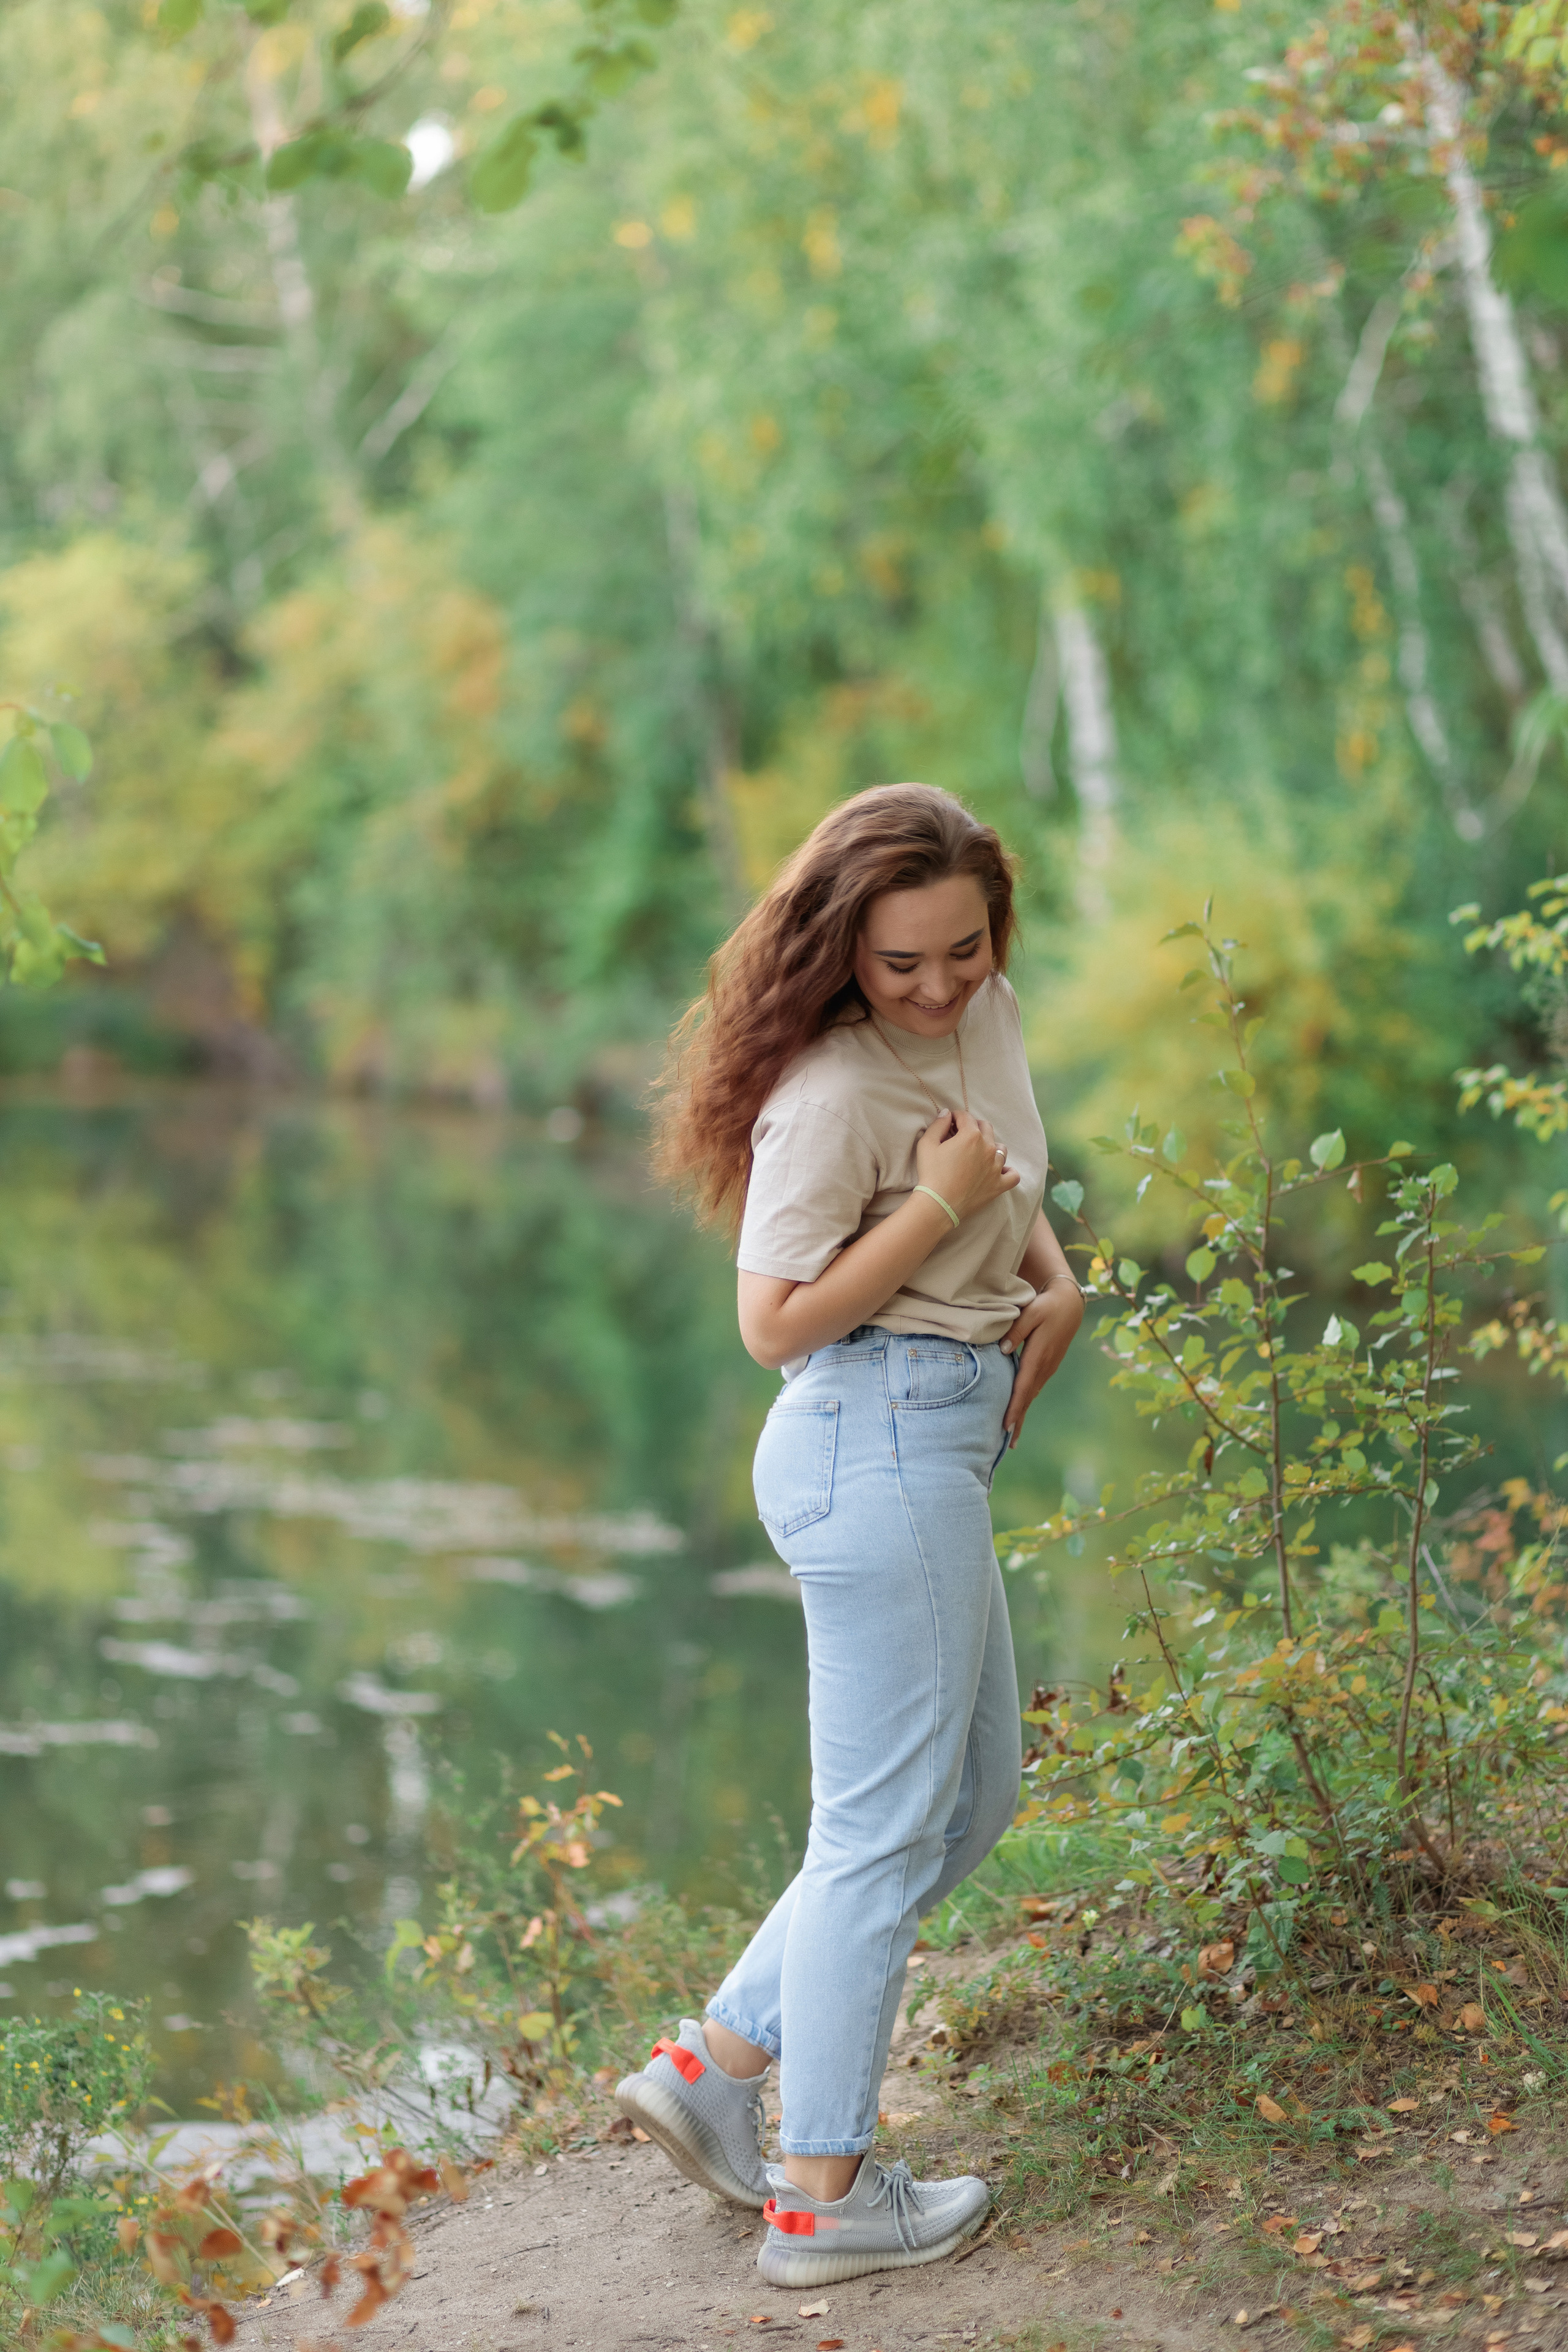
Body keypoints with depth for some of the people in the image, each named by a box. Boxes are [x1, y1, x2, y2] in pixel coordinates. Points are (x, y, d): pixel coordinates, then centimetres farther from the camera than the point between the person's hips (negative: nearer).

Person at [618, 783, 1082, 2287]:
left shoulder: (986, 1020, 8)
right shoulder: (831, 1093, -19)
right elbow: (776, 1323, -18)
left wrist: (1053, 1277, 6)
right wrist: (936, 1209, -21)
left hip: (943, 1443, 10)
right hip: (881, 1441, -10)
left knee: (970, 1798, 18)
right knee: (885, 1827, -3)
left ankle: (716, 2065, 20)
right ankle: (824, 2197, 6)